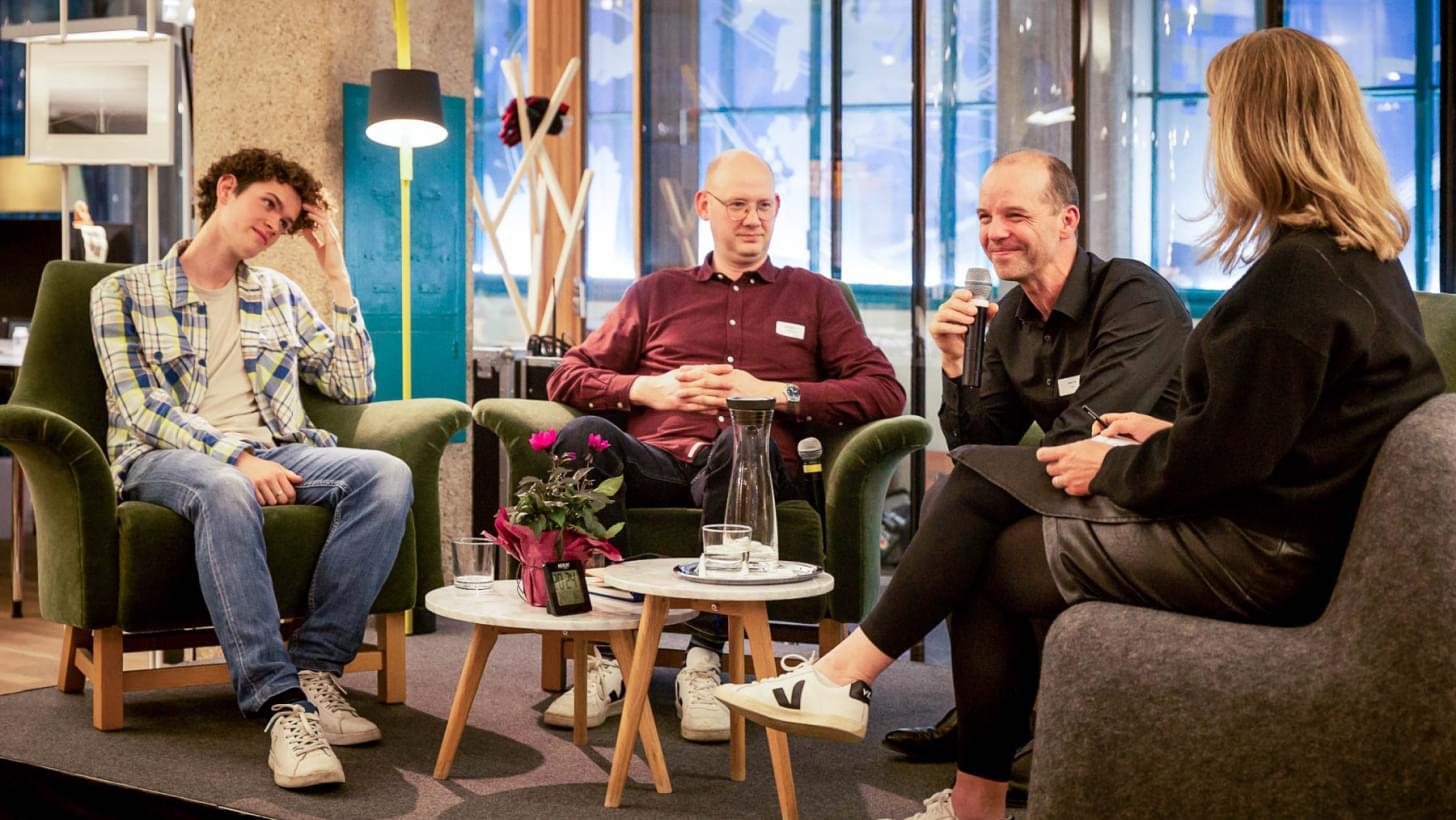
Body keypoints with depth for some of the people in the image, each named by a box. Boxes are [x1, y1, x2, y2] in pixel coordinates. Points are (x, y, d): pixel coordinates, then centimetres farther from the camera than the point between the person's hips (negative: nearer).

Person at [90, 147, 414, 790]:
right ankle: (281, 704, -47)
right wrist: (236, 456, -19)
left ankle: (316, 668, -32)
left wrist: (335, 271, 13)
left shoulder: (278, 295, 23)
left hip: (274, 452, 4)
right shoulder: (123, 292, 10)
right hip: (165, 457, -4)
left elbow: (354, 386, 16)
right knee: (226, 491, -42)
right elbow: (141, 406, -4)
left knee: (386, 474, -28)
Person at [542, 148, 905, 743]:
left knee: (744, 439, -39)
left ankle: (705, 661, -34)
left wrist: (776, 394, 1)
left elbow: (885, 393, 12)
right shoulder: (656, 293, 29)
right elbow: (566, 378, 23)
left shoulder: (812, 296, 26)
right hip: (655, 463, 2)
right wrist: (650, 389, 3)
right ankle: (608, 655, -32)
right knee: (586, 436, -33)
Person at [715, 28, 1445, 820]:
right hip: (1282, 520, 10)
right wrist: (1168, 434, 8)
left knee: (990, 563, 1)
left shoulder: (1297, 274, -22)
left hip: (1258, 553, -10)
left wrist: (1113, 469, -8)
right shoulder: (1366, 255, 9)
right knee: (978, 475, 7)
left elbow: (1226, 454, -23)